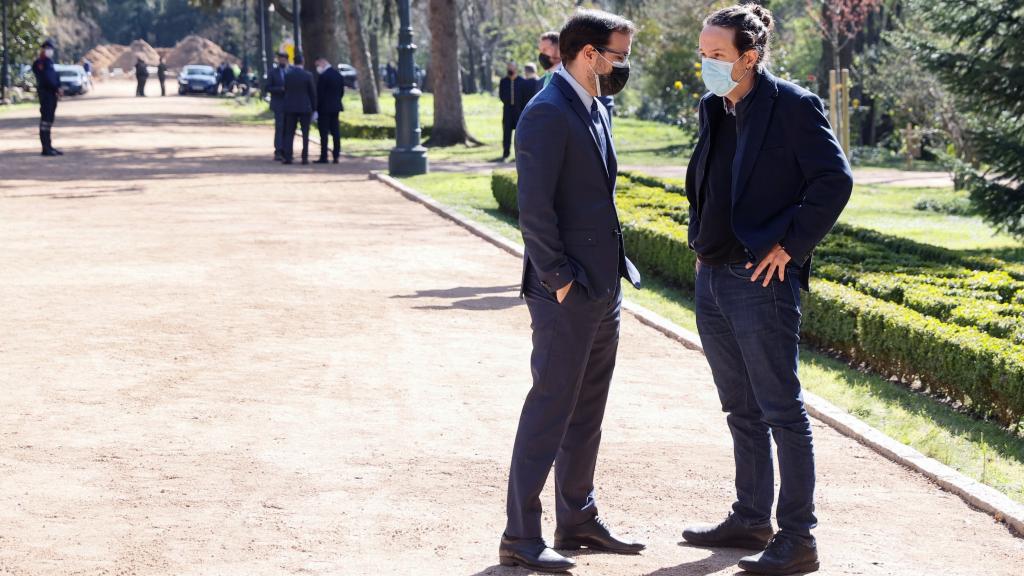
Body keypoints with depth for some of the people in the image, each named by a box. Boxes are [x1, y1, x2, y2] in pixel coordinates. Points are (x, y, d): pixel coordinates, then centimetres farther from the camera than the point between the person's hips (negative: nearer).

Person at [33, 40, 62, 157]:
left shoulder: (49, 62, 20)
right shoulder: (39, 63, -7)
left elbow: (55, 77, 15)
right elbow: (45, 79, -15)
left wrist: (58, 88, -2)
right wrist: (56, 89, -16)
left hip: (52, 94, 9)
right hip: (45, 93, -9)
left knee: (49, 120, 11)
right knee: (45, 120, -9)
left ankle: (48, 146, 15)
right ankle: (46, 148, -10)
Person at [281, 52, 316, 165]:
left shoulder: (287, 75, -1)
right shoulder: (308, 76, -8)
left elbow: (285, 91, 6)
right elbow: (313, 93, -4)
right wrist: (314, 108, 5)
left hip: (290, 108, 2)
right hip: (305, 108, -2)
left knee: (289, 133, 6)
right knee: (305, 133, 4)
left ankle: (288, 157, -2)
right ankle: (304, 158, 0)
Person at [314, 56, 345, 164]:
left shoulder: (323, 76, -16)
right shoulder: (338, 75, 8)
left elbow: (319, 93, -15)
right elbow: (342, 91, 12)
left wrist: (316, 107, -11)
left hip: (324, 108, -7)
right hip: (336, 108, 7)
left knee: (324, 133, -4)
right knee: (335, 132, 8)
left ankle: (324, 157, -4)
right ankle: (336, 156, 7)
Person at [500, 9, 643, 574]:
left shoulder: (594, 111, 15)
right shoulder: (547, 113, -16)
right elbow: (534, 209, -21)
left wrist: (614, 271, 14)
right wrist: (558, 281, -19)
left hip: (603, 291, 9)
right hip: (567, 294, -9)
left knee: (586, 412, 16)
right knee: (549, 409, -5)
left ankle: (578, 521, 27)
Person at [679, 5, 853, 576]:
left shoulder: (794, 106, -11)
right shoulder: (713, 110, 11)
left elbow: (835, 180, -15)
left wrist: (790, 245, -15)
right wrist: (702, 238, 14)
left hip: (763, 279, -8)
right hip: (714, 278, 8)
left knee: (783, 411, -4)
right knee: (742, 410, 16)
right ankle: (751, 519, 27)